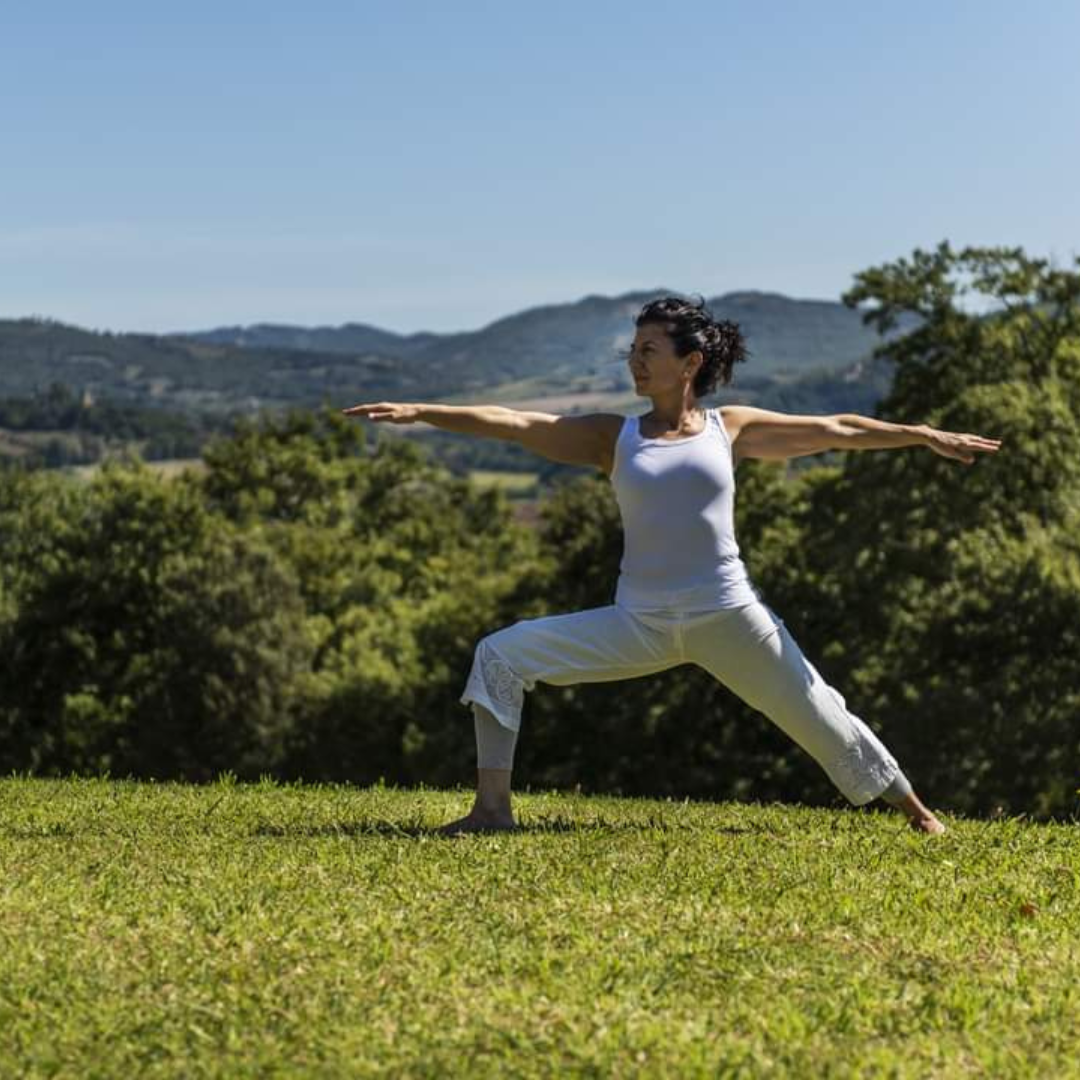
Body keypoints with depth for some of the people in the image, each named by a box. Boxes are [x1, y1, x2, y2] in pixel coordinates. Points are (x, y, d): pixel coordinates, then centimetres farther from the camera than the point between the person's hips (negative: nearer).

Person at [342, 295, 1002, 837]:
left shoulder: (730, 429, 5)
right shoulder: (615, 439, 6)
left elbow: (835, 431, 11)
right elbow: (515, 423, -3)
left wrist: (927, 436, 12)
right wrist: (418, 413, -11)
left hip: (727, 615, -1)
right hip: (639, 622, 1)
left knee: (817, 717, 3)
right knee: (501, 655, -11)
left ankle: (917, 813, 24)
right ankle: (494, 809, -8)